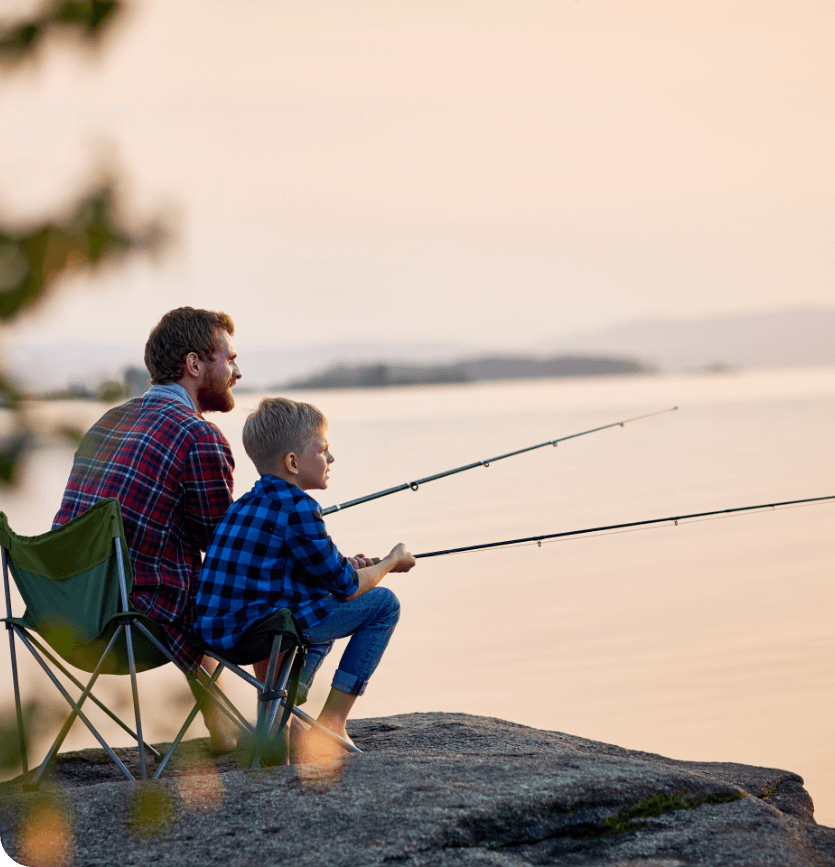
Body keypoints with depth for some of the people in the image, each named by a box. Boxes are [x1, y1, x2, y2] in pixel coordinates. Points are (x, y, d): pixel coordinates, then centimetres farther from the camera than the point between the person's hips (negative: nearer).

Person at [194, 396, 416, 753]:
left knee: (322, 608, 36)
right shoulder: (298, 509, -12)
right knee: (383, 603, 2)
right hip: (256, 632, -9)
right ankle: (331, 722, 3)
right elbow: (346, 587, -6)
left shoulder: (246, 504, 15)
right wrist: (391, 562, 12)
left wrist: (342, 565, 21)